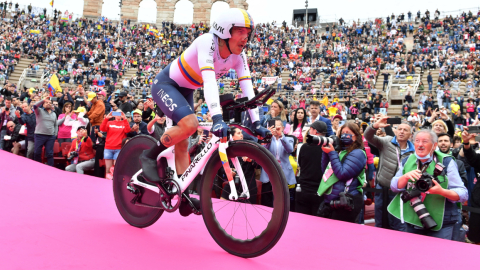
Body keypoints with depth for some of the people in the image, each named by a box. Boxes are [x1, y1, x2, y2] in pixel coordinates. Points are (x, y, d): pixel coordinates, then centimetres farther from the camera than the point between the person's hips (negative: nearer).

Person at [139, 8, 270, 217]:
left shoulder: (238, 56, -10)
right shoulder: (207, 42, -31)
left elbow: (247, 87, -13)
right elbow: (209, 80, -43)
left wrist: (256, 123, -21)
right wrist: (217, 118, -53)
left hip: (185, 90, 7)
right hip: (165, 84, -7)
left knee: (182, 141, 7)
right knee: (190, 124, -30)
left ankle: (184, 199, 12)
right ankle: (149, 156, -9)